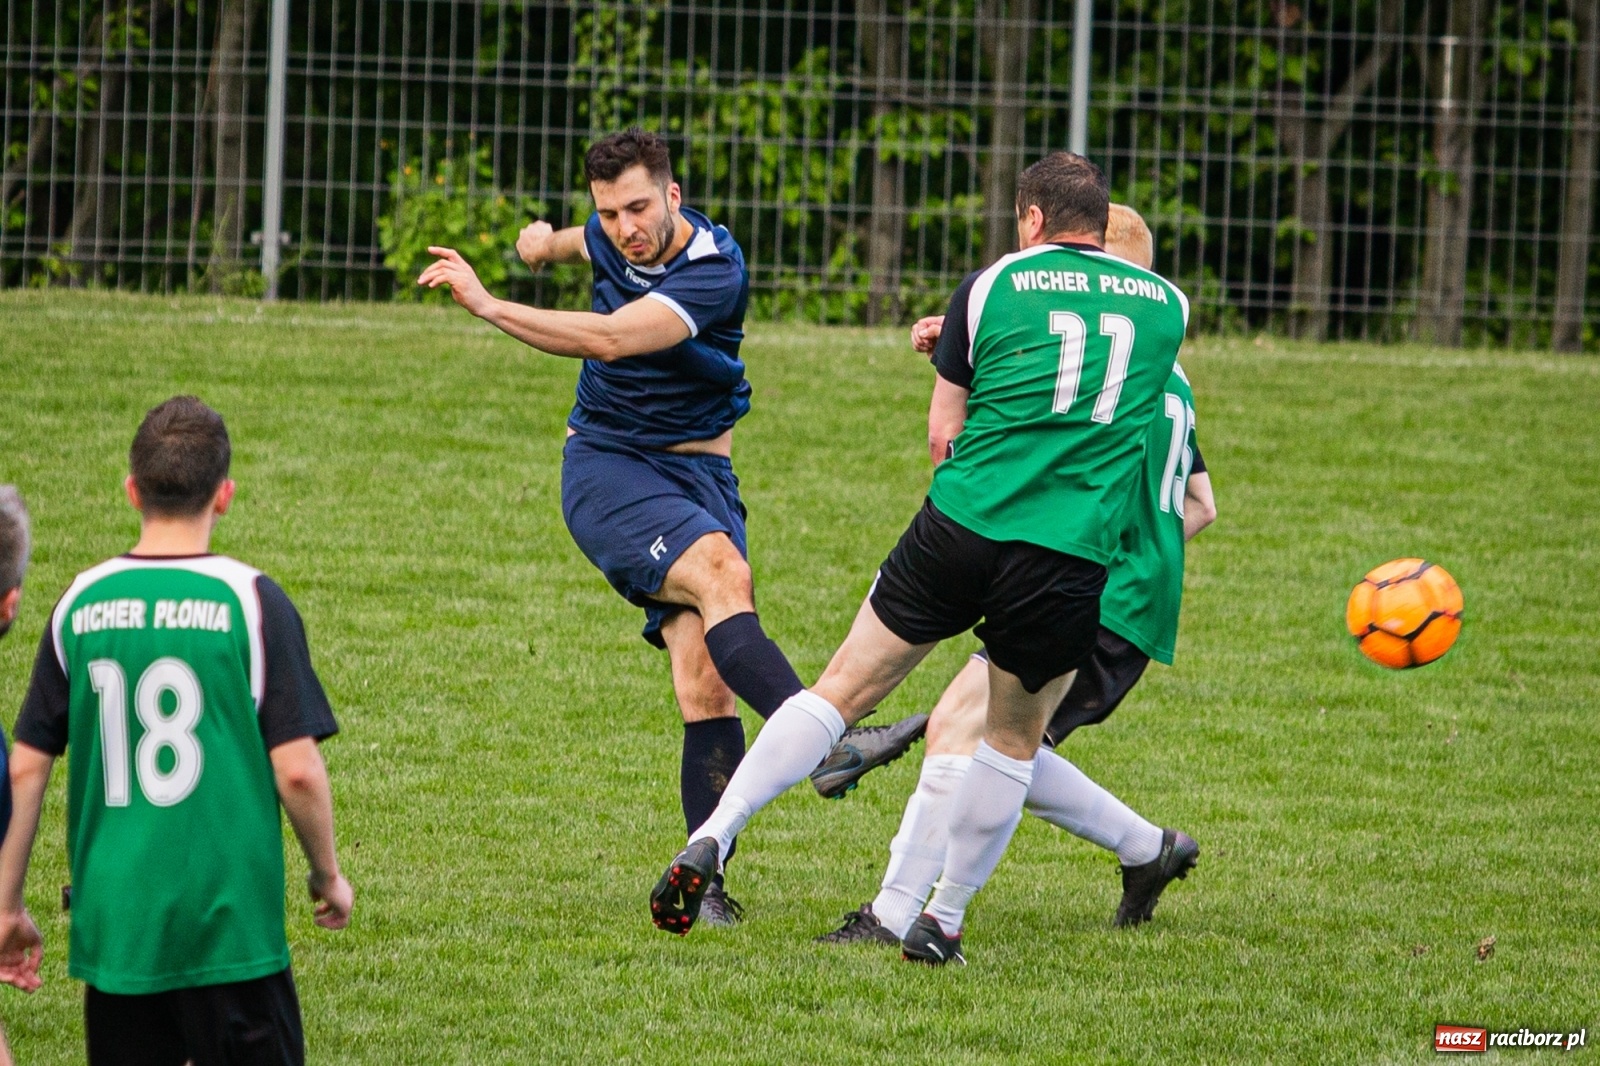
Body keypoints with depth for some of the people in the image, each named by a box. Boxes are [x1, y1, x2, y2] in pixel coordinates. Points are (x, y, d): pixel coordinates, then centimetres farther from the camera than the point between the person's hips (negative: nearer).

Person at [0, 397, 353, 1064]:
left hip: (111, 925, 3)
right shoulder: (250, 600, -8)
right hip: (229, 921, -3)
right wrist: (329, 875, 8)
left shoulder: (81, 604, 3)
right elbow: (297, 770, -9)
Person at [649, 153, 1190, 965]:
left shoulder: (994, 286, 6)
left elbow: (942, 433, 10)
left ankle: (711, 841, -1)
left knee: (844, 688, 8)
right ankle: (943, 921, 20)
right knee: (1014, 742, 20)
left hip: (961, 526, -1)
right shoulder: (1168, 306, 11)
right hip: (1070, 557, 1)